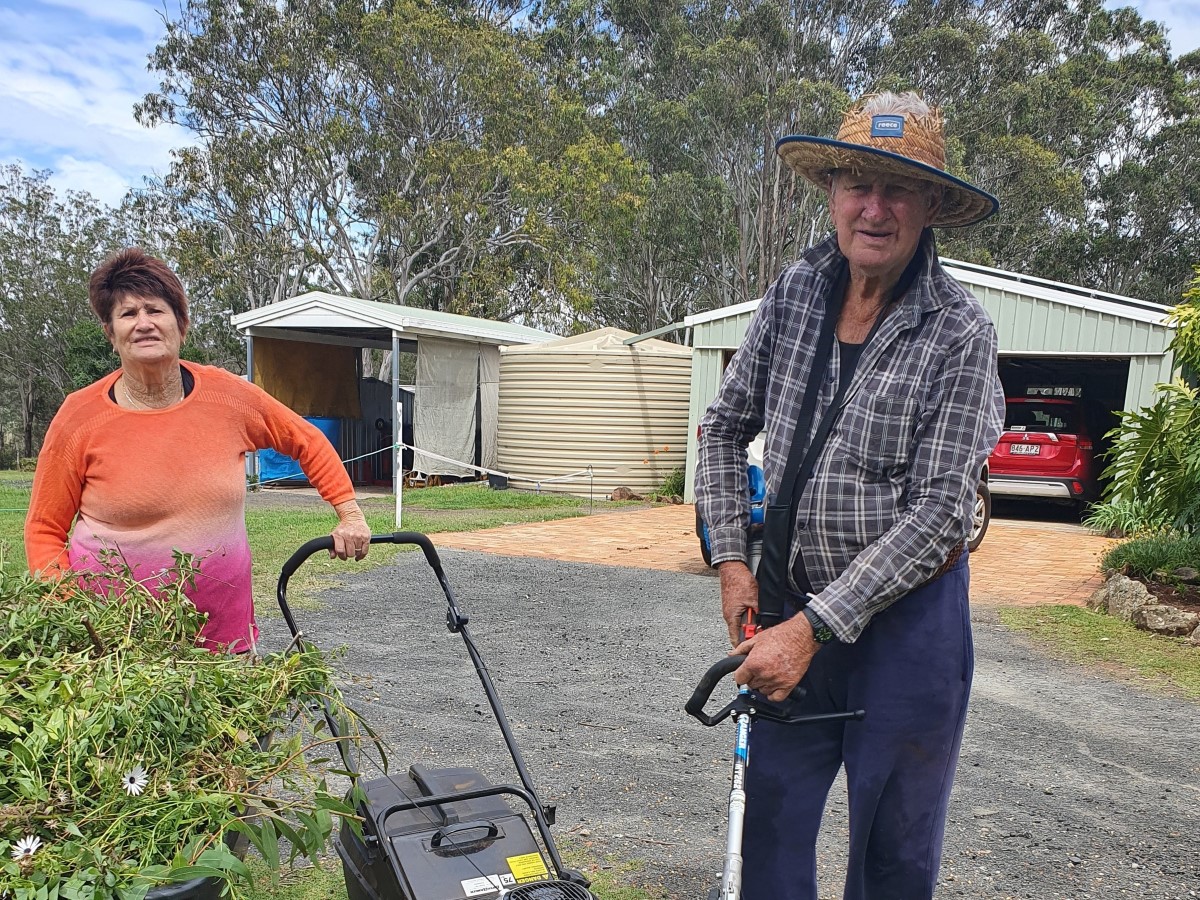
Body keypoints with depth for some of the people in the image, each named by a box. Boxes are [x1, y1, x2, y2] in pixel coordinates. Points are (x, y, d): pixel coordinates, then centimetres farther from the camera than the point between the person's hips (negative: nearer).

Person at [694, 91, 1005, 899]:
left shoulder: (959, 332, -14)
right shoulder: (794, 294, -1)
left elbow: (940, 511, -18)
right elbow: (726, 428, 7)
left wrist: (814, 627, -20)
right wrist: (732, 561, -1)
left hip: (906, 618, -3)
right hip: (794, 605, 4)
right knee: (771, 821, 15)